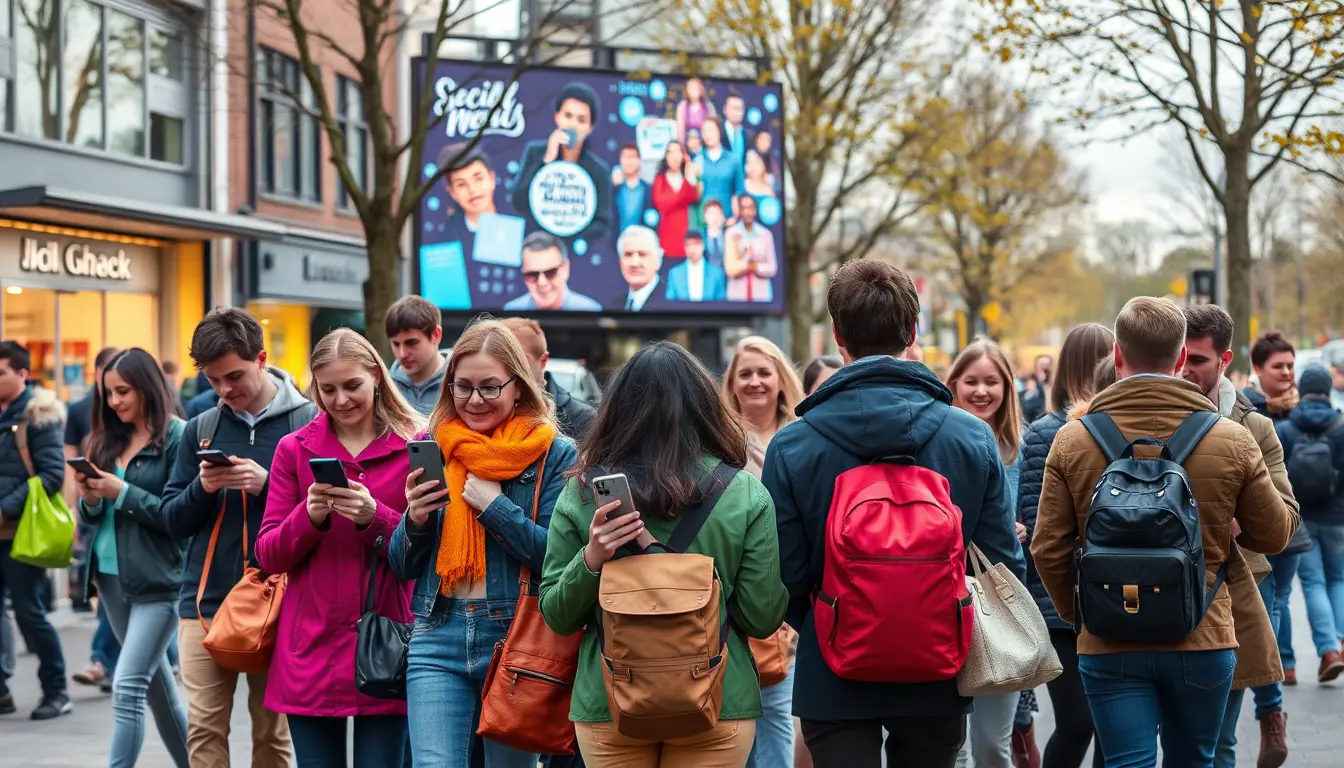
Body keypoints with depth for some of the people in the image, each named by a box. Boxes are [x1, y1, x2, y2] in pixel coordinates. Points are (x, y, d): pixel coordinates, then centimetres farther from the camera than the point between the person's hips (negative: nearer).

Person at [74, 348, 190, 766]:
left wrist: (122, 493, -17)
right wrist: (89, 499, -6)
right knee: (159, 689, 15)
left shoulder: (177, 436, -9)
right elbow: (93, 517, 16)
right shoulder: (108, 439, 11)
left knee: (128, 687, -12)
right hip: (112, 576, 7)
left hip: (159, 580, -7)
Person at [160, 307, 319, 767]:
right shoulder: (200, 429, 9)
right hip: (206, 600, 3)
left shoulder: (306, 421, -2)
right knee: (205, 728, 0)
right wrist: (202, 488, -10)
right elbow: (174, 521, 10)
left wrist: (267, 484, -19)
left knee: (273, 731, 4)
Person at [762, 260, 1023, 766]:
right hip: (936, 683, 2)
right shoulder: (973, 437, -7)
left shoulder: (791, 446, -12)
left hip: (833, 683, -2)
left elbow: (782, 575, -9)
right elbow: (1003, 563, -4)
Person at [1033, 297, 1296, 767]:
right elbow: (1274, 535, 5)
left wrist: (1074, 613, 14)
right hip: (1203, 642, 1)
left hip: (1108, 645, -1)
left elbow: (1048, 549, -3)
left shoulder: (1072, 440, -6)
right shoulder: (1233, 441, -6)